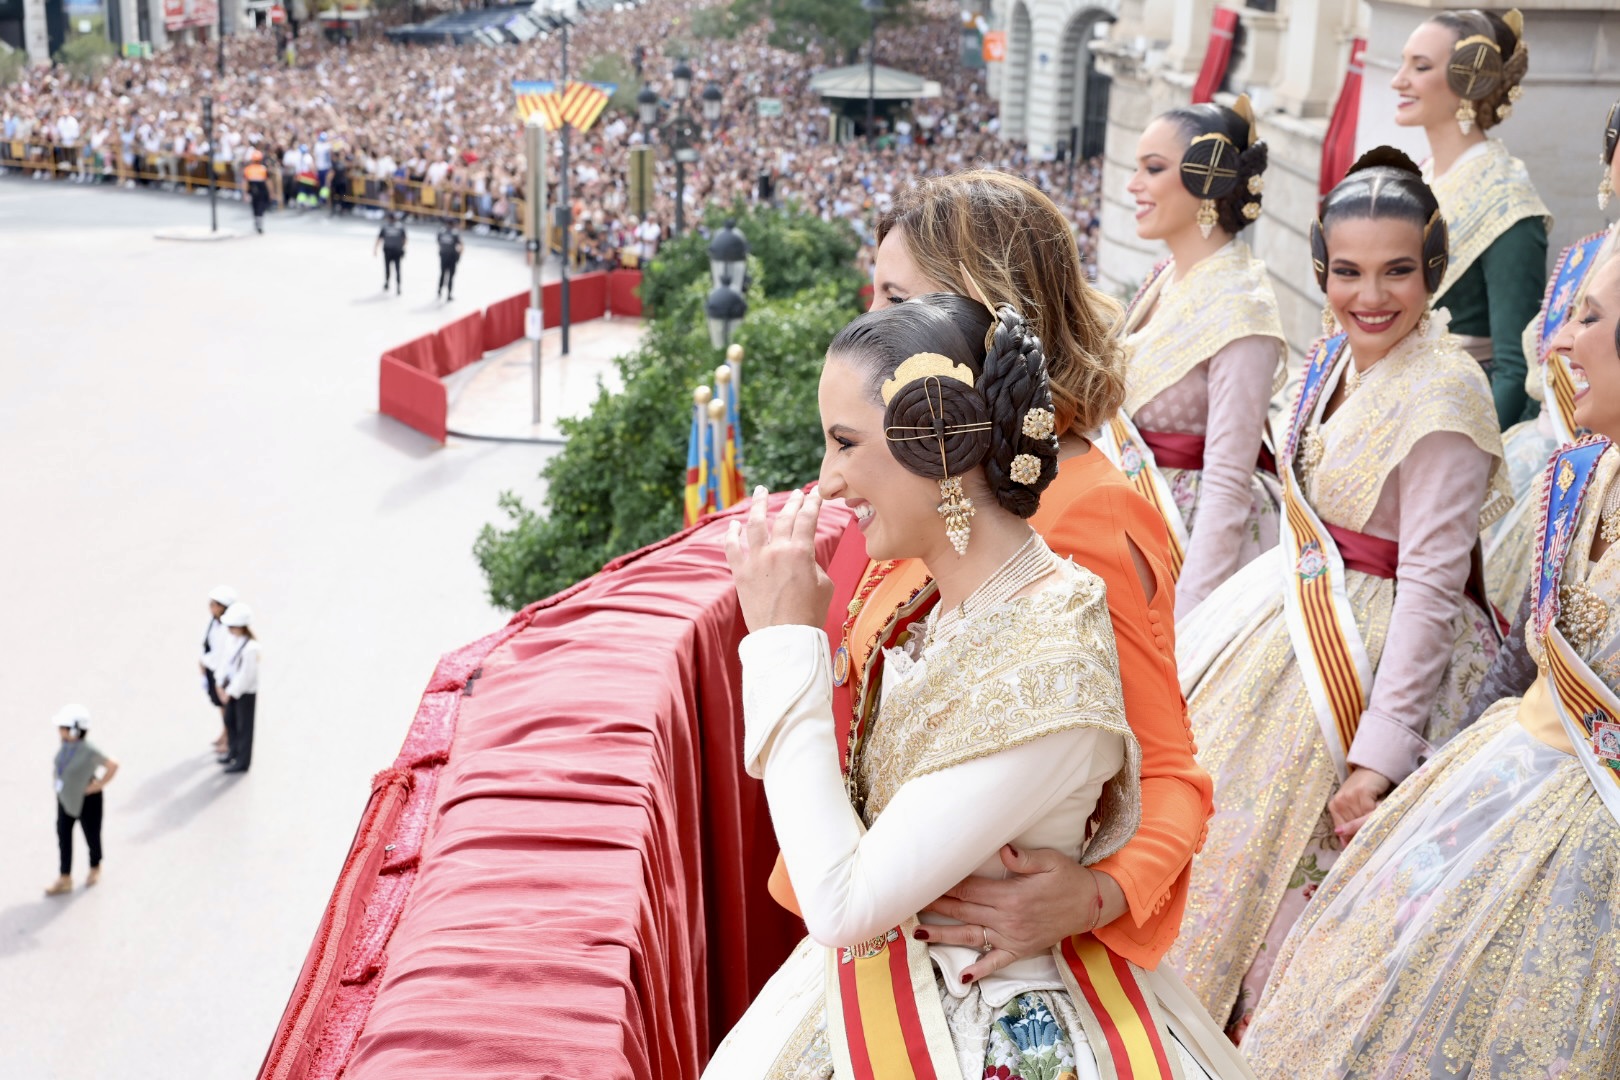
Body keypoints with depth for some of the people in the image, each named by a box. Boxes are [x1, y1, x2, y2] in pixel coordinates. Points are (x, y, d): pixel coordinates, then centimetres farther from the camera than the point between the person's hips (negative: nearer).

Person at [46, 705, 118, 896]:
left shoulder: (88, 750, -33)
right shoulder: (67, 743, -12)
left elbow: (113, 766, -25)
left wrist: (98, 785, -18)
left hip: (86, 800, -7)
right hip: (66, 797, 7)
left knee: (91, 835, 17)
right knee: (63, 836, 11)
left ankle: (95, 868, 44)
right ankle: (65, 880, 23)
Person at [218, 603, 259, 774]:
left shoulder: (250, 648, -31)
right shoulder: (234, 640, -4)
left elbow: (246, 675, -26)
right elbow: (227, 661, 6)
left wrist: (231, 692, -19)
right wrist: (222, 684, 2)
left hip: (245, 692, -9)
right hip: (233, 687, 9)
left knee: (244, 726, 7)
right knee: (230, 721, 23)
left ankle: (243, 761, 22)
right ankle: (234, 751, 44)